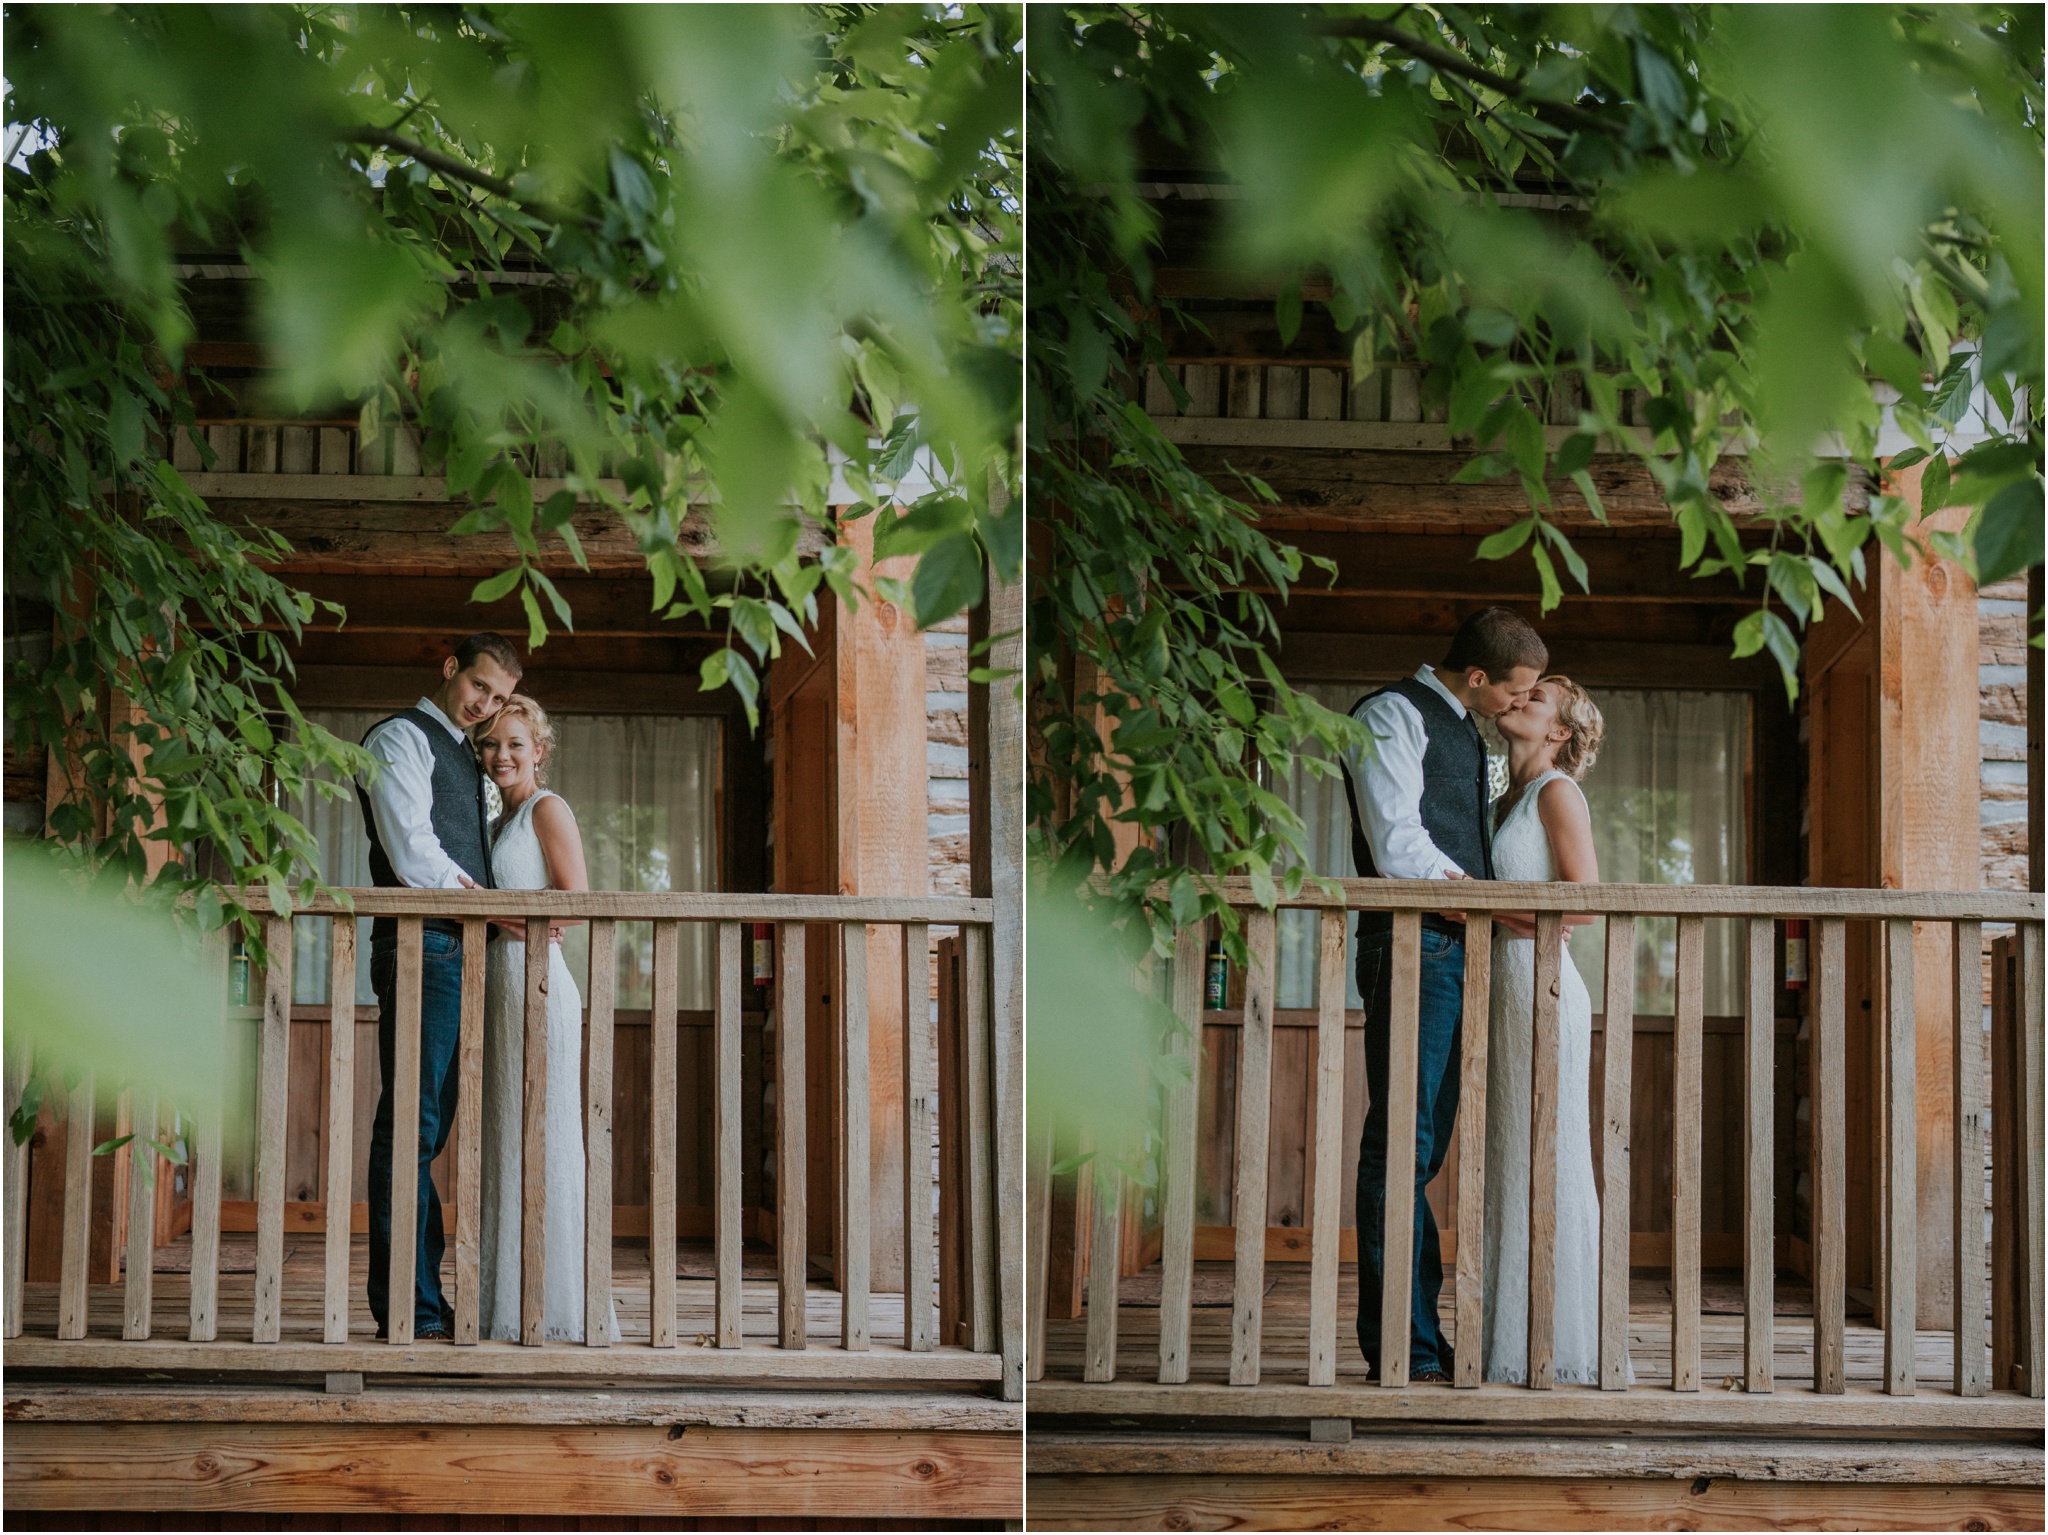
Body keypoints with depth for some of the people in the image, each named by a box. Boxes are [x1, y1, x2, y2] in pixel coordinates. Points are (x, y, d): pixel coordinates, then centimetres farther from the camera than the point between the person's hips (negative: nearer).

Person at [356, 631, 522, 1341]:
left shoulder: (463, 756, 28)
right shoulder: (401, 738, 0)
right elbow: (412, 852, -11)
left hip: (463, 951, 9)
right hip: (422, 946, -9)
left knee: (427, 1128, 7)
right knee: (412, 1127, -11)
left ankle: (422, 1298, 8)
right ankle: (407, 1308, -13)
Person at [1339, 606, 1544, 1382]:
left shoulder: (1465, 734, 24)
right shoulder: (1390, 717, -5)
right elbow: (1397, 848, -13)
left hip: (1460, 952, 9)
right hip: (1413, 946, -9)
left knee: (1423, 1145, 9)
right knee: (1402, 1145, -9)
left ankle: (1419, 1338, 10)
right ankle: (1400, 1348, -10)